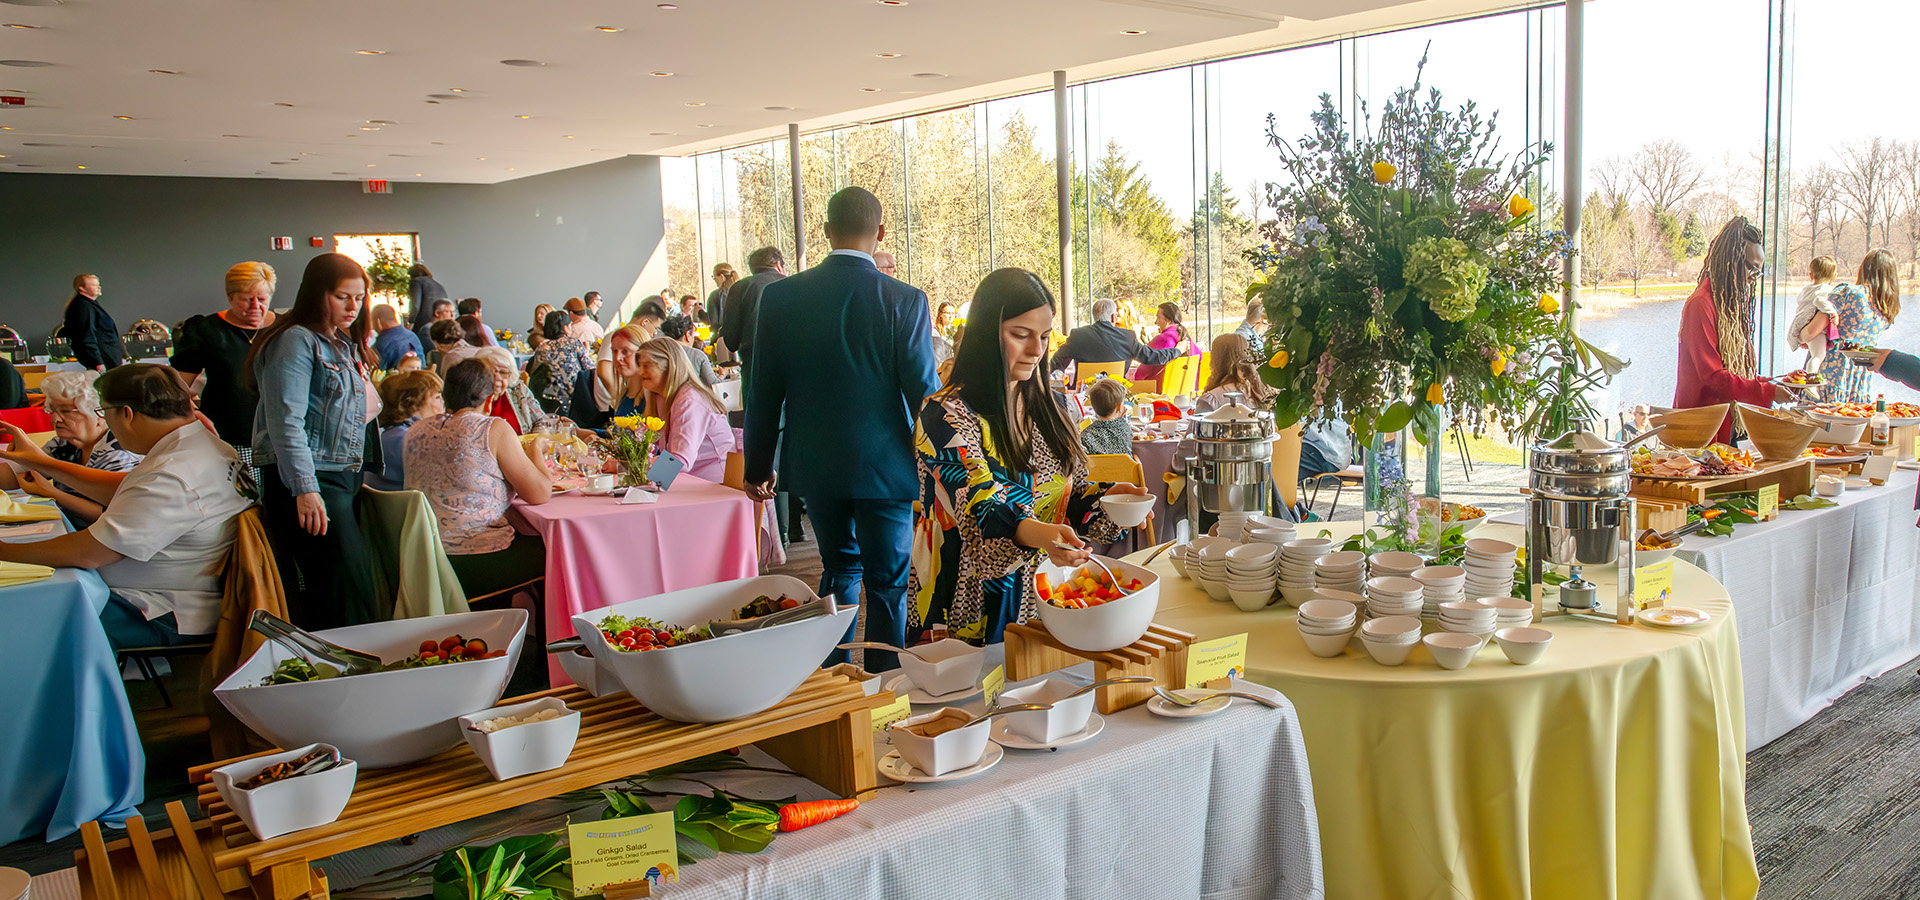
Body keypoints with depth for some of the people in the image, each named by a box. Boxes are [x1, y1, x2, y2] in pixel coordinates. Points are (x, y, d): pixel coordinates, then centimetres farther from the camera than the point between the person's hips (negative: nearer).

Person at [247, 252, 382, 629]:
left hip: (344, 478, 9)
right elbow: (286, 422, -16)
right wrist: (304, 489, -23)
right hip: (307, 484, -9)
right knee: (350, 588, -13)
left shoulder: (344, 344, 20)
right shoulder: (296, 341, -8)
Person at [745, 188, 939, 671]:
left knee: (839, 566, 21)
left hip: (814, 465, 4)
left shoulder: (779, 296, -4)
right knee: (886, 582, 8)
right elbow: (923, 392, -10)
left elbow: (763, 394, 1)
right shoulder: (905, 300, -13)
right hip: (884, 466, -3)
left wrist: (757, 467, 12)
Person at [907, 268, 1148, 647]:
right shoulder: (947, 416, -11)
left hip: (1044, 598, 6)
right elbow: (979, 503, -24)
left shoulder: (1043, 407, 10)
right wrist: (1038, 534, -42)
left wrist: (1105, 497, -5)